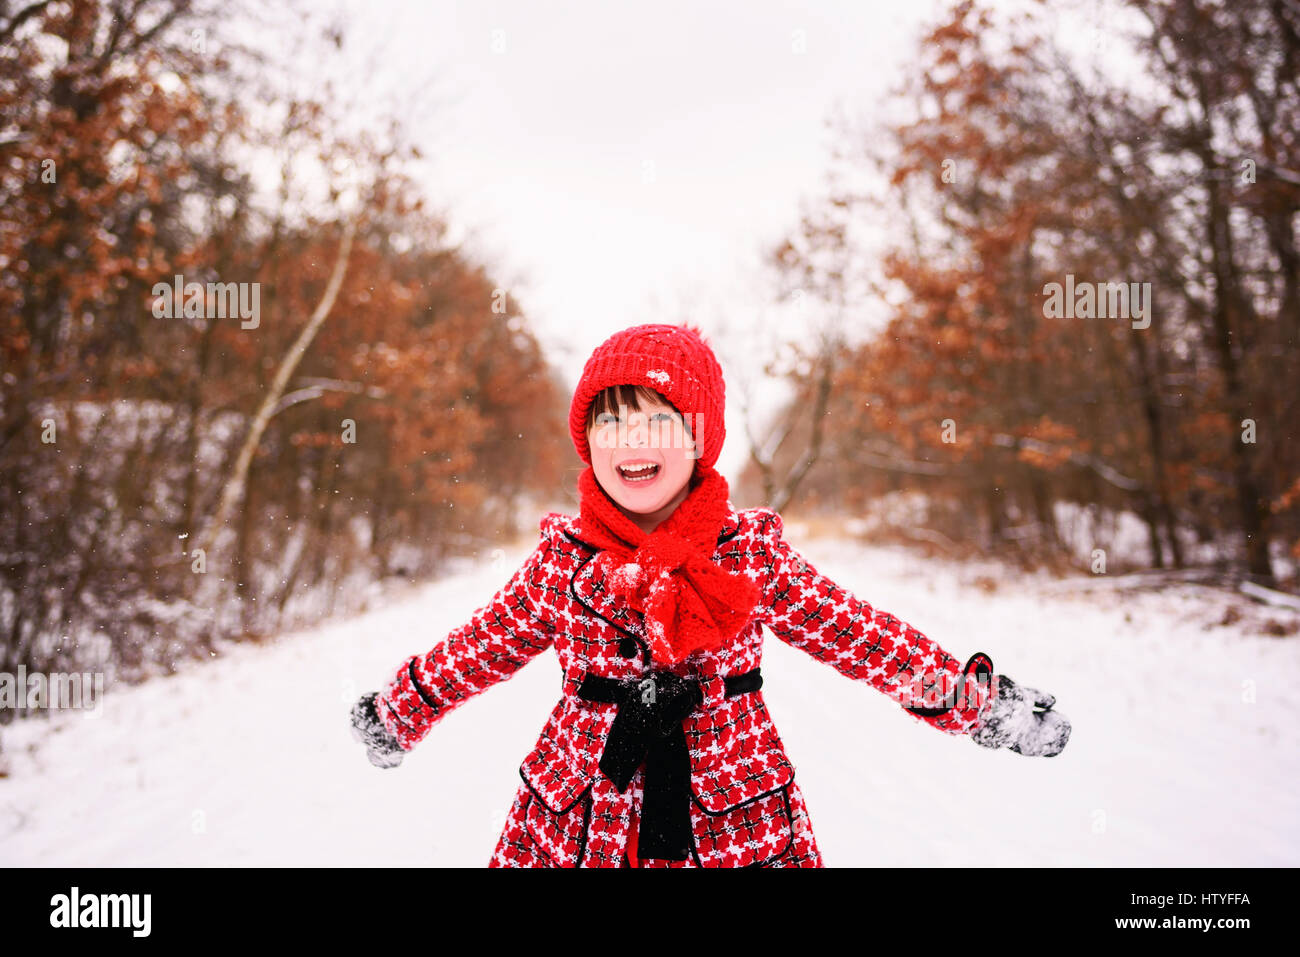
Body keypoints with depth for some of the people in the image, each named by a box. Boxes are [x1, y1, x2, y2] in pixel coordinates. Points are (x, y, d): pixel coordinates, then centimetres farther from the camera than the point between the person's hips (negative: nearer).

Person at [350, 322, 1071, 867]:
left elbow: (850, 631, 2)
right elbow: (488, 641, 11)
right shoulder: (564, 558, -3)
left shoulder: (752, 551, -5)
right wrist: (402, 706, 21)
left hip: (735, 823, 0)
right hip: (577, 822, 1)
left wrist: (972, 697, 1)